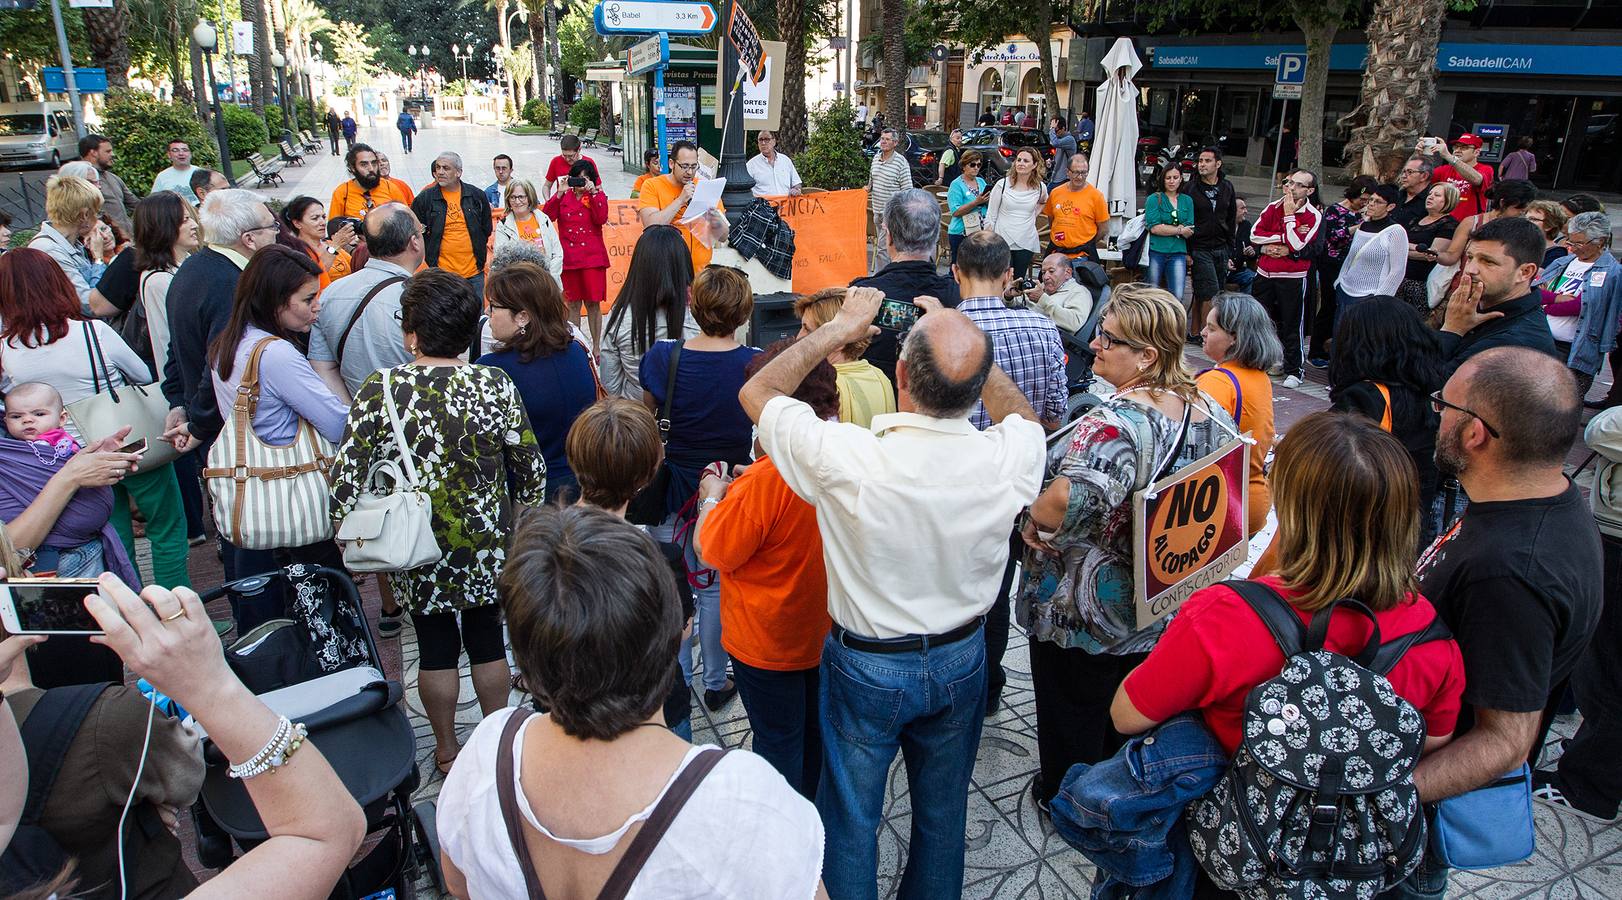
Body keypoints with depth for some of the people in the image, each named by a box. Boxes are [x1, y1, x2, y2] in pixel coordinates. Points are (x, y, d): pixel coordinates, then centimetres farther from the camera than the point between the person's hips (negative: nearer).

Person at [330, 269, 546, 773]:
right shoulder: (496, 386, -14)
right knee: (488, 641, 18)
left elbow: (347, 476, -14)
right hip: (487, 546, 1)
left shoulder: (379, 391, -16)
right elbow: (532, 469, -6)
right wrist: (523, 521, 10)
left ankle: (446, 750, 34)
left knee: (435, 648, 16)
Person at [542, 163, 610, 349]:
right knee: (573, 303, 7)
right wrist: (559, 194, -11)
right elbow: (548, 216, -4)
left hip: (592, 257, -2)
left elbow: (601, 218, -12)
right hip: (569, 257, 2)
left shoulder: (597, 195, 7)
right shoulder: (564, 196, 11)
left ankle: (596, 346, 6)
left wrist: (593, 192, -15)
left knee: (593, 303, -2)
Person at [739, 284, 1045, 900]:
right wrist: (961, 341, 1)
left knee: (851, 815, 20)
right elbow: (1022, 414, 4)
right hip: (960, 660, 3)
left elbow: (756, 392, -14)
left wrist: (840, 328, -7)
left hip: (866, 667, -3)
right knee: (942, 808, 26)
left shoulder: (846, 459, -32)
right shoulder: (1008, 457, -24)